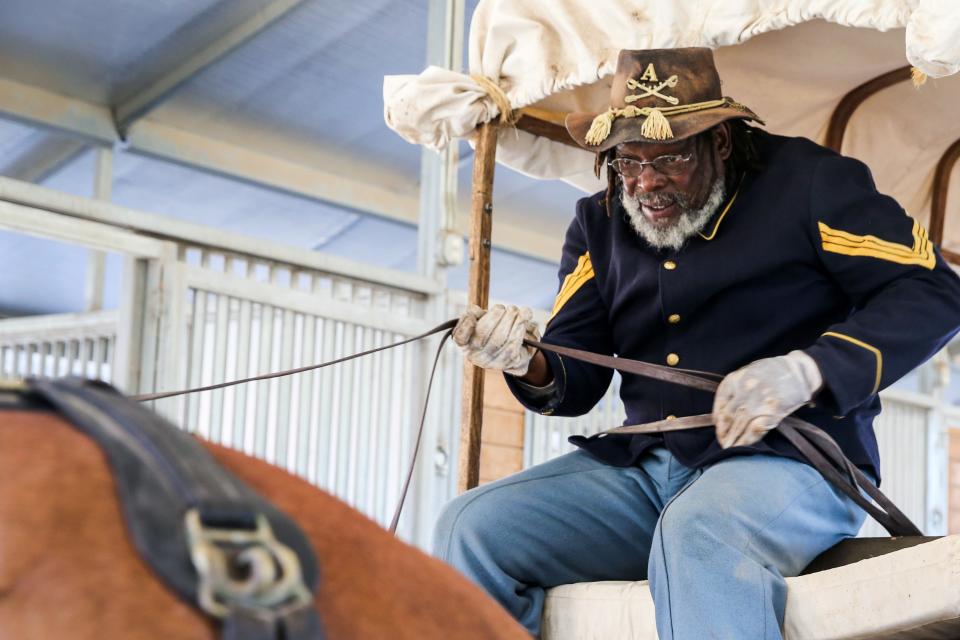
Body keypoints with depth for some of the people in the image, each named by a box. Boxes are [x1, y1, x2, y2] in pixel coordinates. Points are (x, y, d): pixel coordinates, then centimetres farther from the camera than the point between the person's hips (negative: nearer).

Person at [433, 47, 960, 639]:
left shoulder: (805, 181, -1)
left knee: (696, 537, -40)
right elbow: (576, 385, 12)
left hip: (789, 460, -5)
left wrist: (807, 371, -21)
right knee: (470, 529, -14)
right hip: (642, 467, 6)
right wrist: (529, 366, -14)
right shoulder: (601, 223, 15)